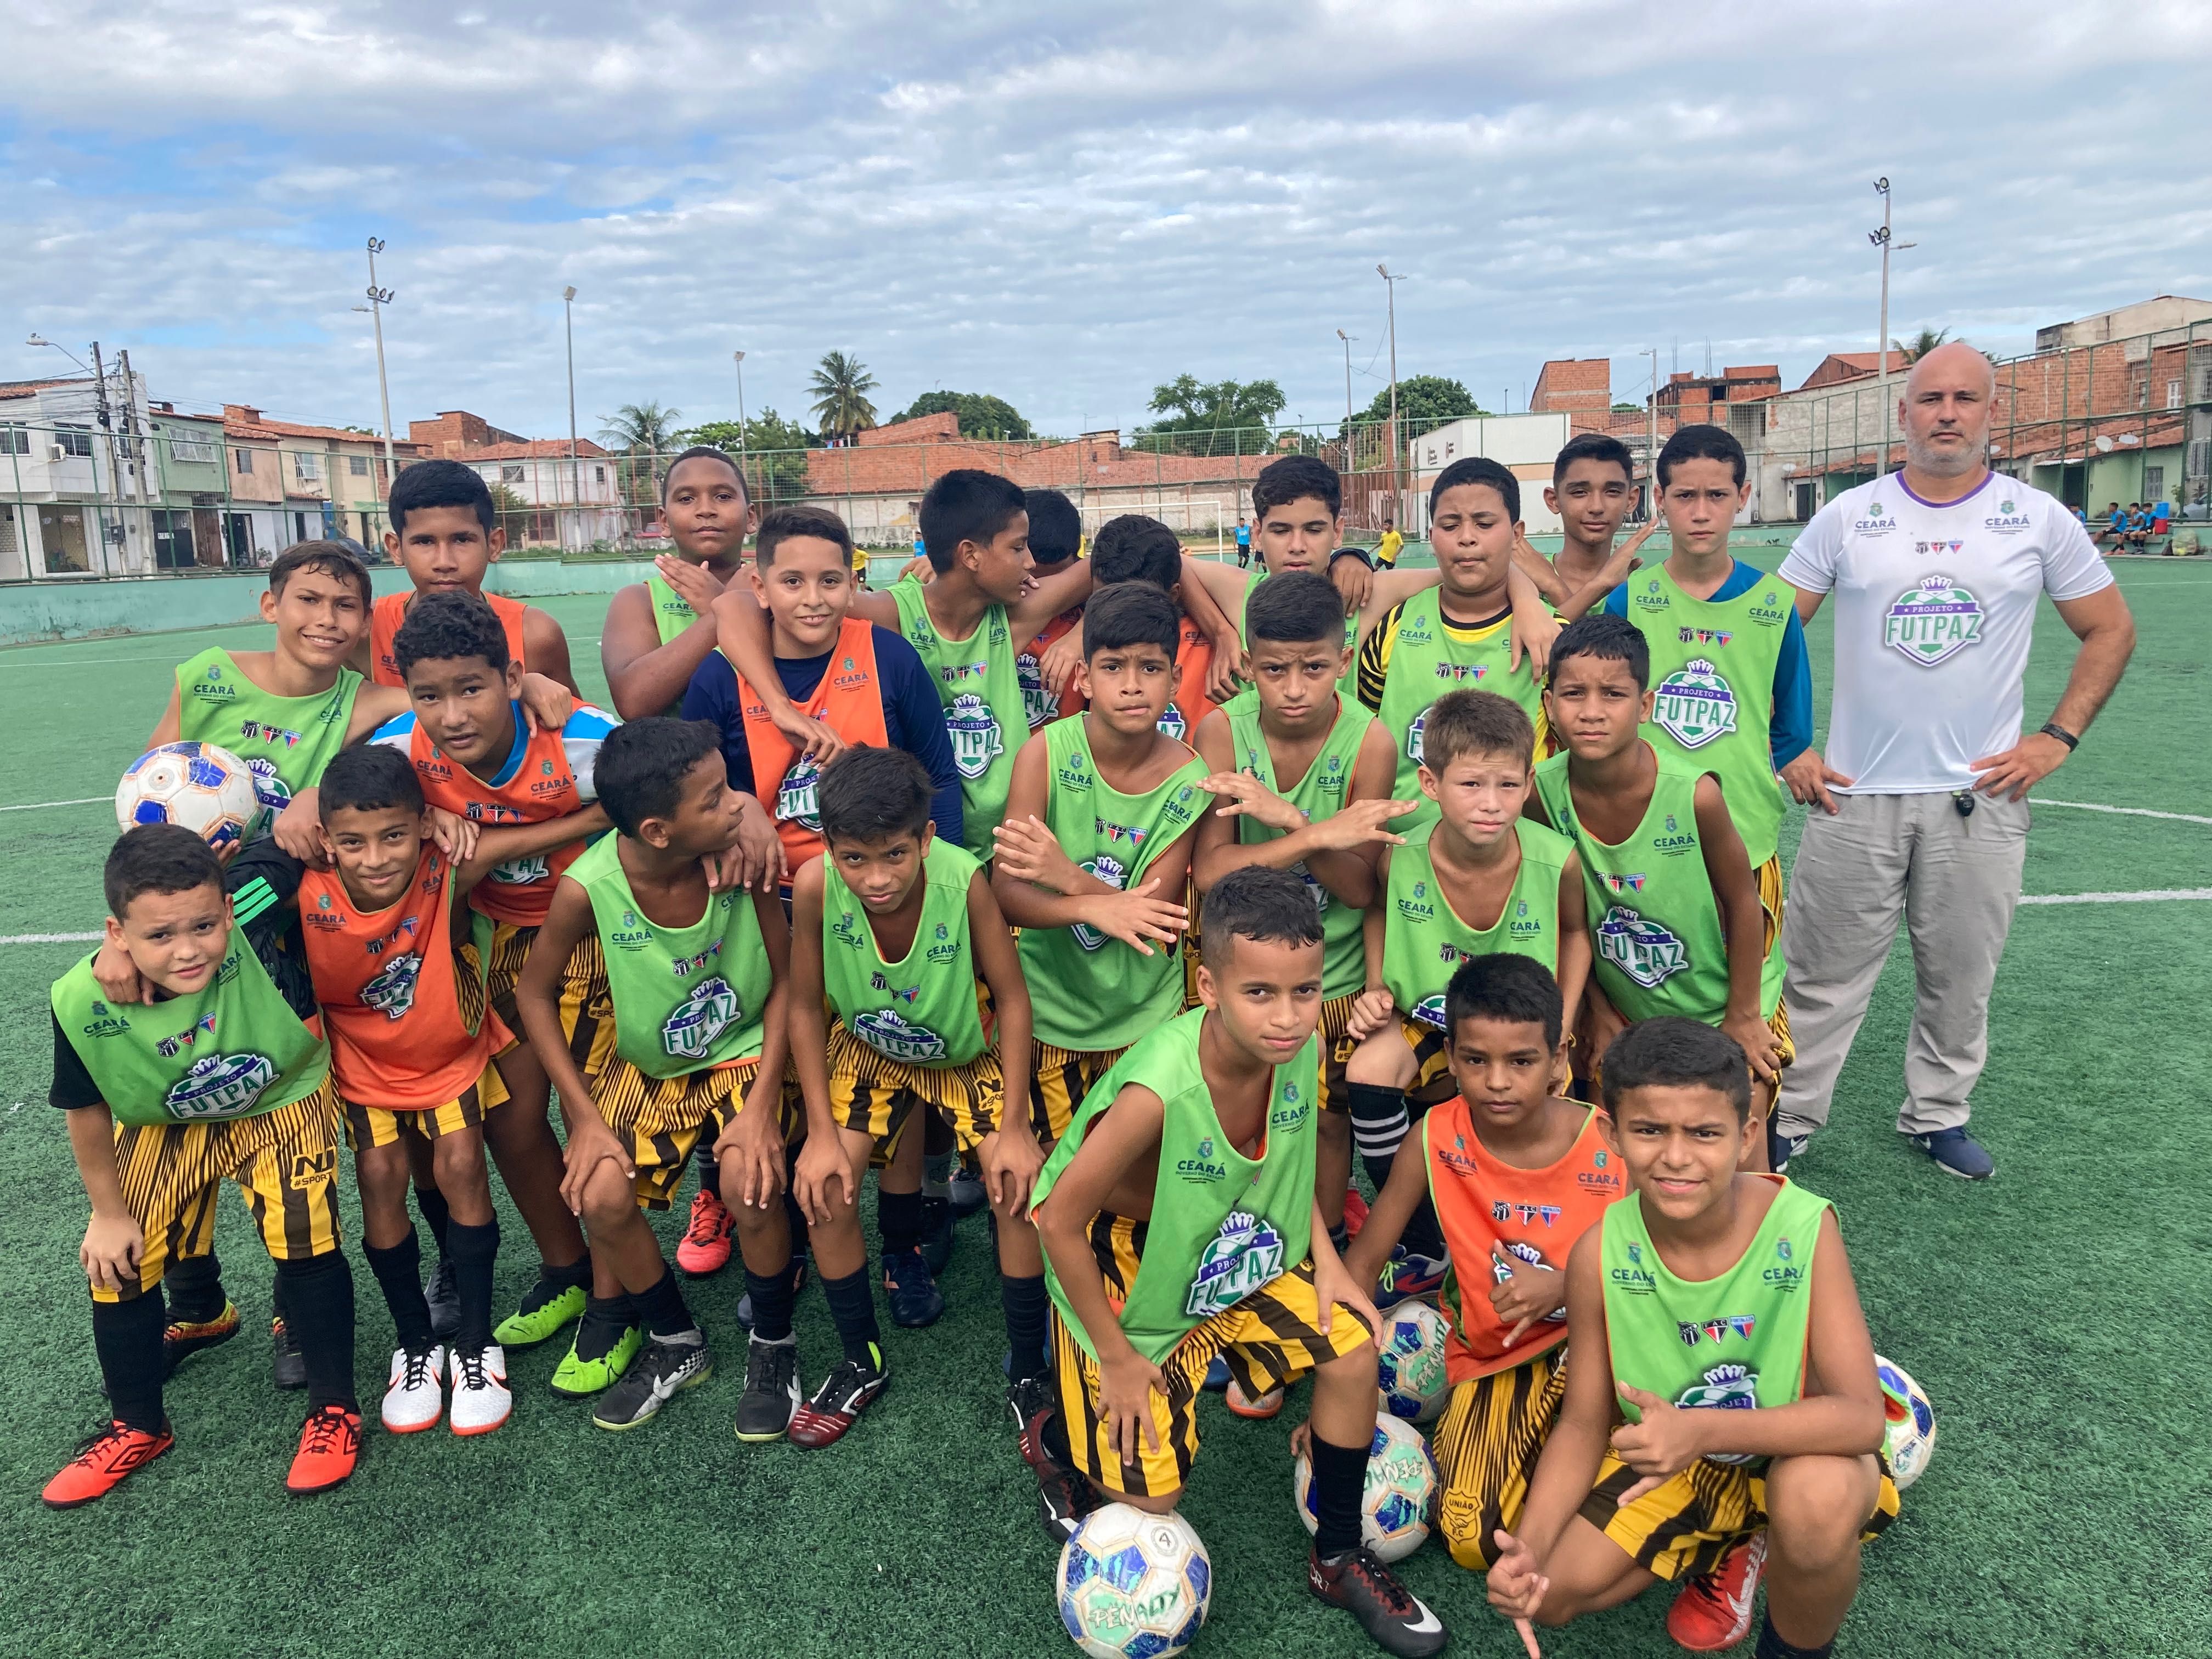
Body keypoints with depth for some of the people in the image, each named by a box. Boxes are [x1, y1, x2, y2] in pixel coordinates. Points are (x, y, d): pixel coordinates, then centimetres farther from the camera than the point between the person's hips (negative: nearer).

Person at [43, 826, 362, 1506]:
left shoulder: (250, 915, -40)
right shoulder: (83, 1004, -31)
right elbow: (86, 1110, -10)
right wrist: (108, 1212, 0)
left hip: (282, 1098, -2)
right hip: (164, 1125, 3)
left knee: (305, 1242, -13)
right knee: (118, 1263, 6)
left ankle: (334, 1410, 11)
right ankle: (137, 1429, 33)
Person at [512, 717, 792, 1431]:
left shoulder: (739, 853, -25)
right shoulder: (587, 889, -26)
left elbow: (785, 977, -12)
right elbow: (534, 992, -8)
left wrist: (763, 1102, -20)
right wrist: (584, 1118, -13)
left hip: (745, 1050, -1)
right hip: (648, 1064, 1)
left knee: (753, 1178, -27)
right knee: (601, 1195, -19)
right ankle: (676, 1345, 12)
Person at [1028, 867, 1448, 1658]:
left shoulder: (1299, 1050, -19)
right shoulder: (1158, 1093, -39)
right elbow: (1058, 1219, -27)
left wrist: (1326, 1262, -5)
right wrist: (1118, 1357, -16)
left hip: (1232, 1249, 6)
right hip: (1125, 1265, -5)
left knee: (1352, 1348, -6)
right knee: (1154, 1492, -2)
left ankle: (1339, 1557, 18)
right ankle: (1057, 1436, 34)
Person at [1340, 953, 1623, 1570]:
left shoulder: (1609, 1145, -17)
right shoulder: (1438, 1139, -15)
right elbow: (1364, 1260, -6)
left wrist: (1565, 1287, -26)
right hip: (1492, 1358, 1)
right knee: (1477, 1541, -17)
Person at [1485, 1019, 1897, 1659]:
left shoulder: (1803, 1228, -29)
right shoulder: (1600, 1254, -21)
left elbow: (1862, 1415, -32)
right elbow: (1583, 1424, -11)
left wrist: (1705, 1429, -47)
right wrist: (1528, 1548, -27)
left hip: (1796, 1450, -3)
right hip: (1665, 1457, 3)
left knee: (1818, 1501, -36)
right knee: (1549, 1593, -5)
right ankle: (1731, 1548, 20)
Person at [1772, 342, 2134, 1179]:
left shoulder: (2037, 519, 3)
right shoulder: (1848, 515, 2)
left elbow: (2111, 629, 11)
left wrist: (2056, 739, 1)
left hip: (1981, 795, 1)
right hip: (1854, 795, -1)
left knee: (1961, 977, 10)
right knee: (1822, 975, 2)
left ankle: (1938, 1116, 29)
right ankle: (1786, 1120, 15)